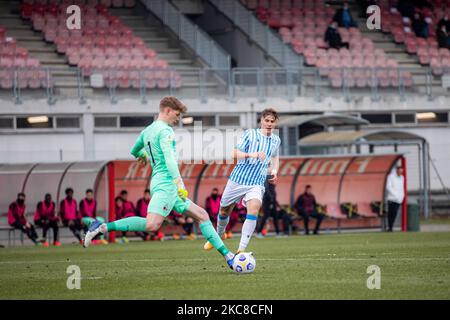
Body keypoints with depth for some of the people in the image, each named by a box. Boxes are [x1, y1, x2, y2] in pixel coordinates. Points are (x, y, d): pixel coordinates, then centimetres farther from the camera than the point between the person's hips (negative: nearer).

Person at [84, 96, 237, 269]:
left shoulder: (147, 131, 20)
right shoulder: (165, 131, -7)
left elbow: (134, 151, 38)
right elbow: (169, 158, -22)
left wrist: (144, 156, 60)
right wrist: (179, 183, -30)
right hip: (165, 183, -11)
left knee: (202, 215, 11)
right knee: (152, 224, -28)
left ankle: (228, 256, 8)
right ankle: (102, 227, -25)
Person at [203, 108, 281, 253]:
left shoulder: (276, 140, 9)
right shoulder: (250, 134, -4)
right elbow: (235, 153, -10)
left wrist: (274, 171, 11)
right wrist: (251, 155, -27)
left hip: (257, 184, 1)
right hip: (238, 179, -1)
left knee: (254, 209, -25)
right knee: (224, 210, 13)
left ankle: (241, 249, -27)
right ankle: (218, 237, 44)